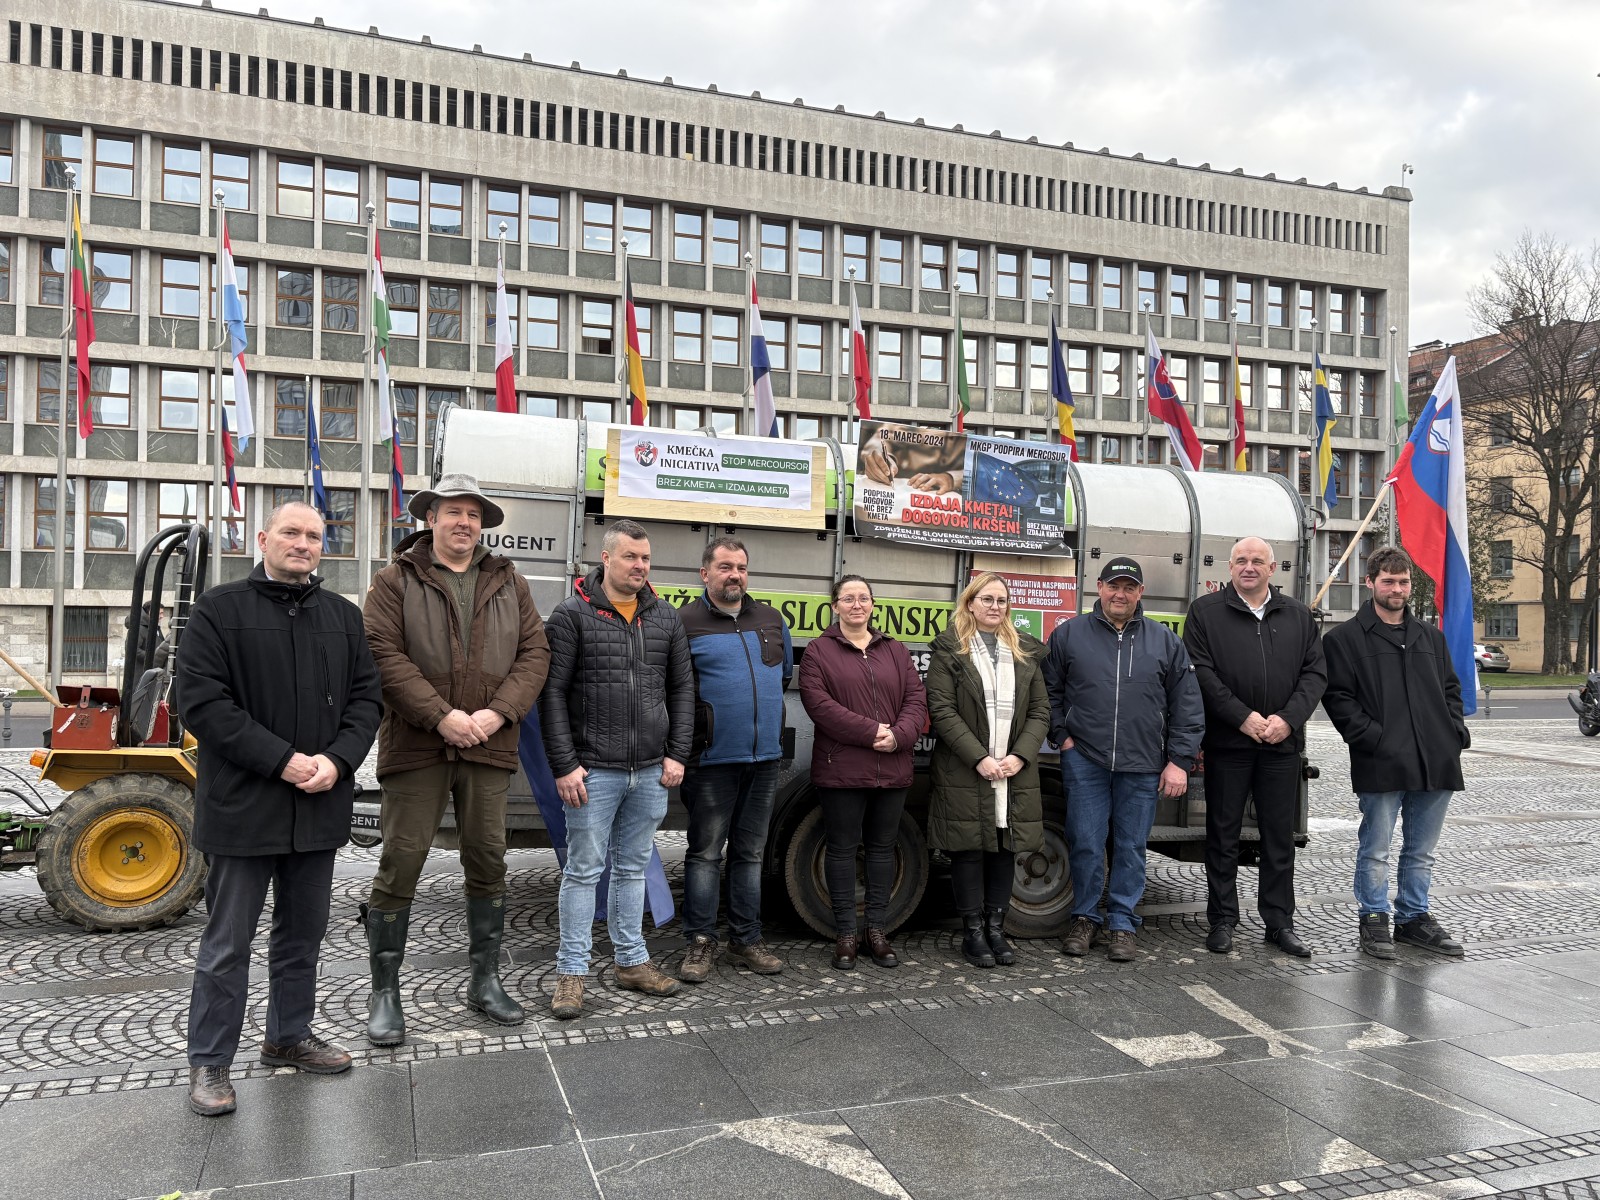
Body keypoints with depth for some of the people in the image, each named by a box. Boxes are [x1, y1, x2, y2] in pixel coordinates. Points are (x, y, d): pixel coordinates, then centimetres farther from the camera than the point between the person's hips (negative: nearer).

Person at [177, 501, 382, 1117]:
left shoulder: (344, 616, 10)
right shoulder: (218, 609, -3)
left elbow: (366, 697, 6)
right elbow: (202, 702, -12)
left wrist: (336, 761, -11)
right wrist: (282, 760, -19)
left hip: (321, 805, 5)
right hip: (243, 806, -4)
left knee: (303, 932, 16)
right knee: (228, 940, 4)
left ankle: (289, 1035, 33)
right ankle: (209, 1061, 18)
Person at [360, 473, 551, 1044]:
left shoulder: (509, 582, 11)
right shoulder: (396, 580, 0)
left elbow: (534, 653, 5)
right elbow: (384, 655, -10)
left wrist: (498, 712, -10)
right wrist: (440, 716, -18)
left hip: (488, 746, 3)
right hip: (416, 746, -3)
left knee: (488, 862, 10)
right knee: (400, 863, 0)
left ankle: (485, 981, 25)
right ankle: (384, 992, 14)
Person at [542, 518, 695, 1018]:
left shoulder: (665, 617, 9)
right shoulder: (573, 614, -5)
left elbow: (682, 688, 12)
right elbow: (552, 693, -7)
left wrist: (677, 754, 4)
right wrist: (564, 765, -12)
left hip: (652, 772, 4)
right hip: (593, 772, -4)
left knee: (633, 868, 15)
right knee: (583, 871, 3)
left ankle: (632, 961, 26)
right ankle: (571, 972, 14)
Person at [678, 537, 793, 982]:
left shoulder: (771, 620, 11)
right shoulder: (684, 622, -6)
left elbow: (785, 672, 24)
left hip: (765, 757, 5)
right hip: (712, 759, -5)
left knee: (750, 853, 13)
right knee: (705, 852, 3)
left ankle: (746, 938, 23)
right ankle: (700, 941, 14)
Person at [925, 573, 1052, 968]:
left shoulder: (1025, 651, 12)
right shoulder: (949, 649, 0)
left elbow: (1040, 710, 8)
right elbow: (941, 709, -9)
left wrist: (1020, 756, -7)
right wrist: (979, 758, -16)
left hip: (1015, 770, 4)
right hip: (964, 770, -4)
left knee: (1006, 849, 8)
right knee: (969, 850, 2)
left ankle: (996, 928, 20)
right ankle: (972, 933, 13)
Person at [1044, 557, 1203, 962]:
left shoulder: (1166, 641, 7)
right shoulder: (1069, 634, 4)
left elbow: (1187, 706, 7)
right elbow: (1049, 692, 11)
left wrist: (1179, 760, 1)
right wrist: (1062, 736, 1)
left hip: (1142, 766, 1)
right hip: (1084, 760, -1)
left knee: (1131, 848, 7)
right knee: (1085, 844, 2)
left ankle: (1122, 923, 20)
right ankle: (1084, 917, 20)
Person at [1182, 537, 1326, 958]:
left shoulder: (1299, 615, 12)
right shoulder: (1205, 611, 2)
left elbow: (1315, 673, 7)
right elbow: (1201, 672, -6)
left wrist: (1288, 718, -9)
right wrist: (1242, 717, -14)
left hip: (1282, 744, 3)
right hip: (1227, 742, -2)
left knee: (1280, 837, 9)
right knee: (1223, 835, 5)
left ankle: (1279, 921, 19)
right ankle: (1222, 920, 15)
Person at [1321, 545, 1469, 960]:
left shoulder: (1431, 637, 17)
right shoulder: (1345, 638, -1)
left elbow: (1450, 690, 21)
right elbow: (1337, 697, -7)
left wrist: (1456, 732, 5)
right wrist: (1372, 738, -15)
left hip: (1435, 763, 6)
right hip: (1381, 765, -5)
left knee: (1421, 851, 15)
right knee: (1376, 850, 3)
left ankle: (1414, 917, 28)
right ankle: (1374, 919, 16)